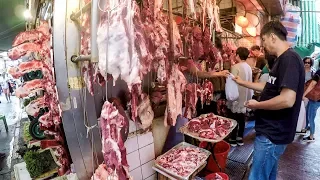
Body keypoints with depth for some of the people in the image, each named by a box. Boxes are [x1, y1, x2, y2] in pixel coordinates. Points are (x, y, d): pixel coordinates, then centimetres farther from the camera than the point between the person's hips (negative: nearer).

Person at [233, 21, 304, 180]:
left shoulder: (289, 59, -21)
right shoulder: (283, 59, 12)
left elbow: (288, 99, -30)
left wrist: (257, 105, -17)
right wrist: (243, 83, 19)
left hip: (272, 134, -10)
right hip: (273, 131, 10)